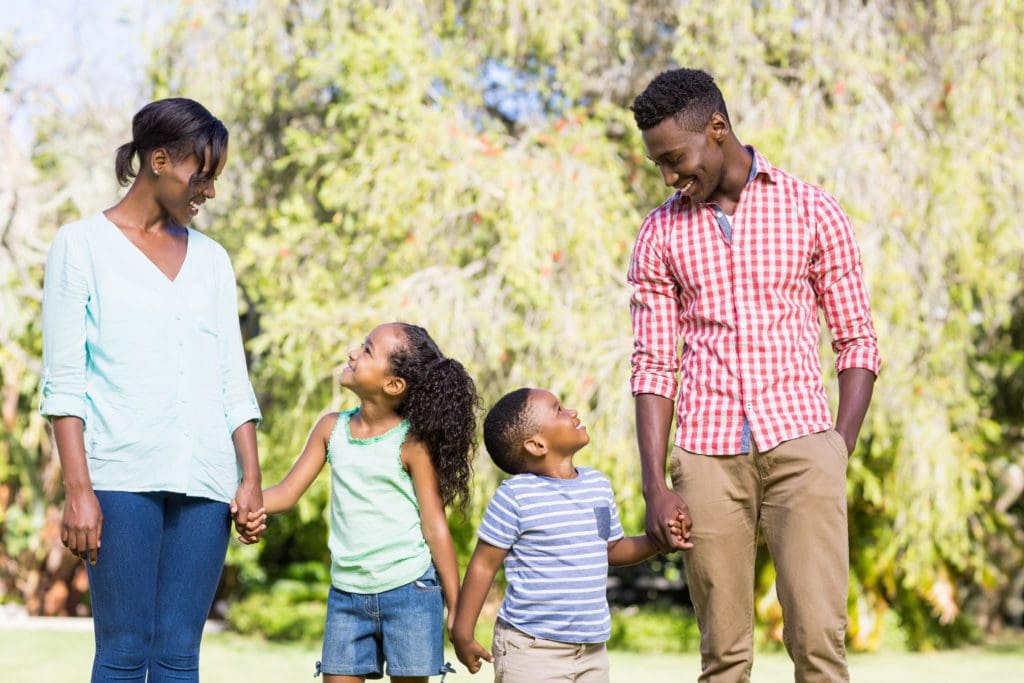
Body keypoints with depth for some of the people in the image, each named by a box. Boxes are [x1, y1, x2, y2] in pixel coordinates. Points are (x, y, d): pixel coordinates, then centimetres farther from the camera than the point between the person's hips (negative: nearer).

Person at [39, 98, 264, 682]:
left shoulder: (212, 258, 18)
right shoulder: (83, 245, 4)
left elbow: (234, 381, 15)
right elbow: (64, 381, -2)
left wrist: (251, 477, 4)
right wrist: (77, 490, -11)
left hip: (205, 480, 4)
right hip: (122, 474, -4)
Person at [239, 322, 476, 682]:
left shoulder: (412, 442, -9)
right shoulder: (332, 428, 5)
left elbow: (434, 525, -8)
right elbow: (288, 492, 5)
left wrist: (456, 609, -8)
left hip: (409, 590, -5)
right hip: (347, 592, 5)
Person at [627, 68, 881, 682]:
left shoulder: (814, 212, 4)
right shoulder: (661, 235, 9)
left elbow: (857, 342, 6)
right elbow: (654, 365, 7)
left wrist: (840, 453, -5)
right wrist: (655, 487, -2)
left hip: (800, 444, -2)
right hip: (708, 455, 2)